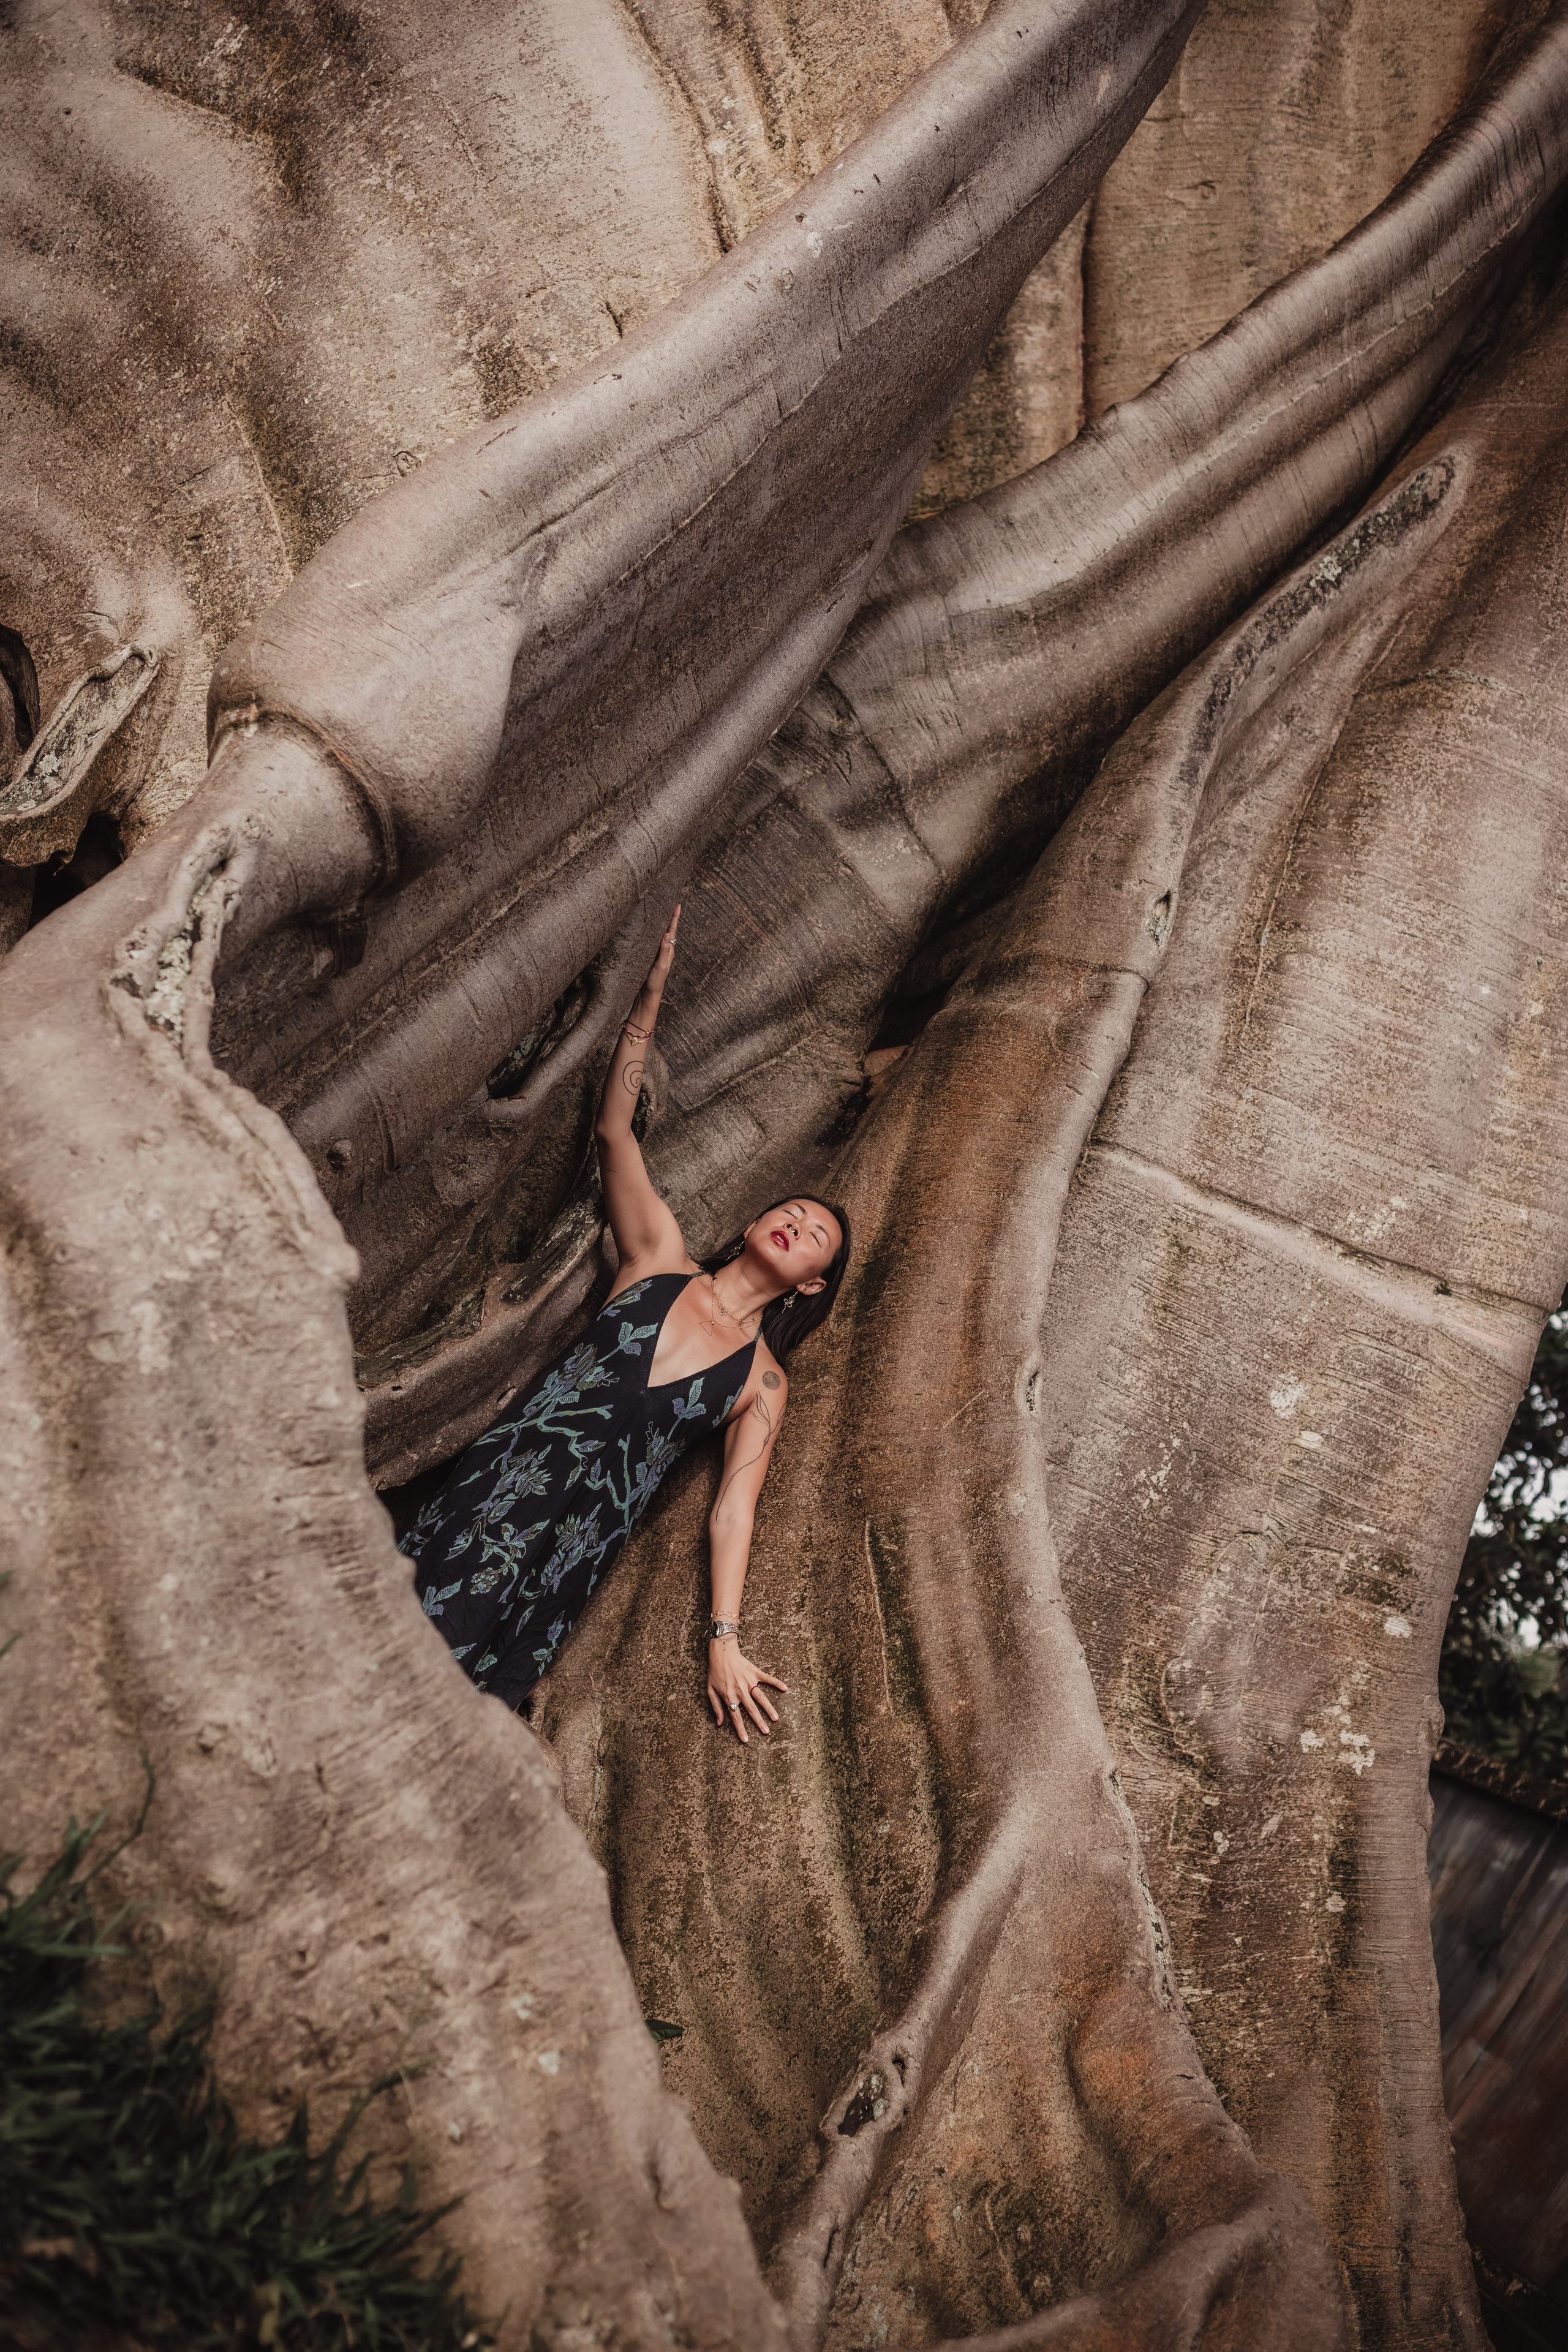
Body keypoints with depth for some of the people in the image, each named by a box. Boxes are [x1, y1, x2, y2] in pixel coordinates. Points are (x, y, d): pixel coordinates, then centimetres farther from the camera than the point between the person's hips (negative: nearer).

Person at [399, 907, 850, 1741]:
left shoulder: (761, 1383, 11)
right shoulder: (660, 1258, 14)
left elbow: (732, 1507, 5)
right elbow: (614, 1128, 11)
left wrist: (724, 1641, -7)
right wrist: (651, 997, 7)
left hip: (576, 1529, -1)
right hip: (509, 1463, 1)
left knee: (458, 1667, -19)